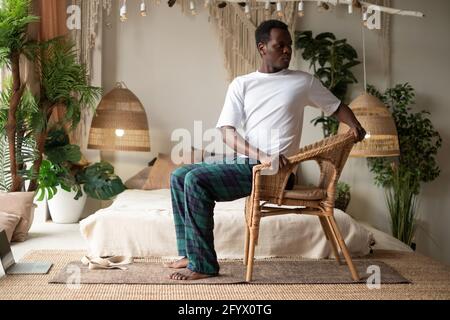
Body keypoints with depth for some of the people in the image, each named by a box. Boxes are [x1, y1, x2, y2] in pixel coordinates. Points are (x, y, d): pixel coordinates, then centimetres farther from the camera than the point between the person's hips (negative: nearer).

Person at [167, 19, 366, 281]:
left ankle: (203, 265, -15)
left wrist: (355, 126, -8)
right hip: (247, 163, 6)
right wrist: (262, 156, -19)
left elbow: (336, 106, 15)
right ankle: (190, 253, 6)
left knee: (196, 180, -23)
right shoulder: (241, 84, 9)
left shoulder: (303, 81, 4)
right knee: (179, 176, 1)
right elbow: (227, 131, -2)